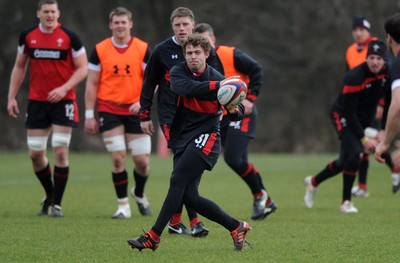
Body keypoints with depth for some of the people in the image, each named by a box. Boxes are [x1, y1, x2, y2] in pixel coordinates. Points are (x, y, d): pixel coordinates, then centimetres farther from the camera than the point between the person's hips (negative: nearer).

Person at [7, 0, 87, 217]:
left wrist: (64, 88, -17)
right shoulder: (27, 36, 4)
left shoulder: (69, 37, -6)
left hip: (62, 102, -3)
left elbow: (82, 68, -3)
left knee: (60, 151, -9)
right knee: (35, 154, 3)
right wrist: (12, 97, 8)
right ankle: (49, 195, 26)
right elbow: (19, 67, 13)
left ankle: (57, 203, 2)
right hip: (36, 102, 3)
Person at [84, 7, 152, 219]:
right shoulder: (100, 50, 1)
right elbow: (92, 84, 3)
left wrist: (142, 101, -18)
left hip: (136, 111, 1)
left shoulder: (143, 49, 0)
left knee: (142, 161, -2)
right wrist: (89, 115, 0)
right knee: (118, 158, -9)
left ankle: (139, 194, 28)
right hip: (109, 110, -1)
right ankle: (123, 205, 3)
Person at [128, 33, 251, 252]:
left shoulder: (218, 79, -4)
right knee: (189, 196, -2)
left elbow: (238, 112, 1)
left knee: (177, 181, -19)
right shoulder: (178, 72, 1)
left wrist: (235, 110, -22)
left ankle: (153, 237, -19)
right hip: (182, 140, 5)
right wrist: (215, 86, -32)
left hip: (205, 138, -5)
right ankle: (236, 227, 13)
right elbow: (185, 88, -22)